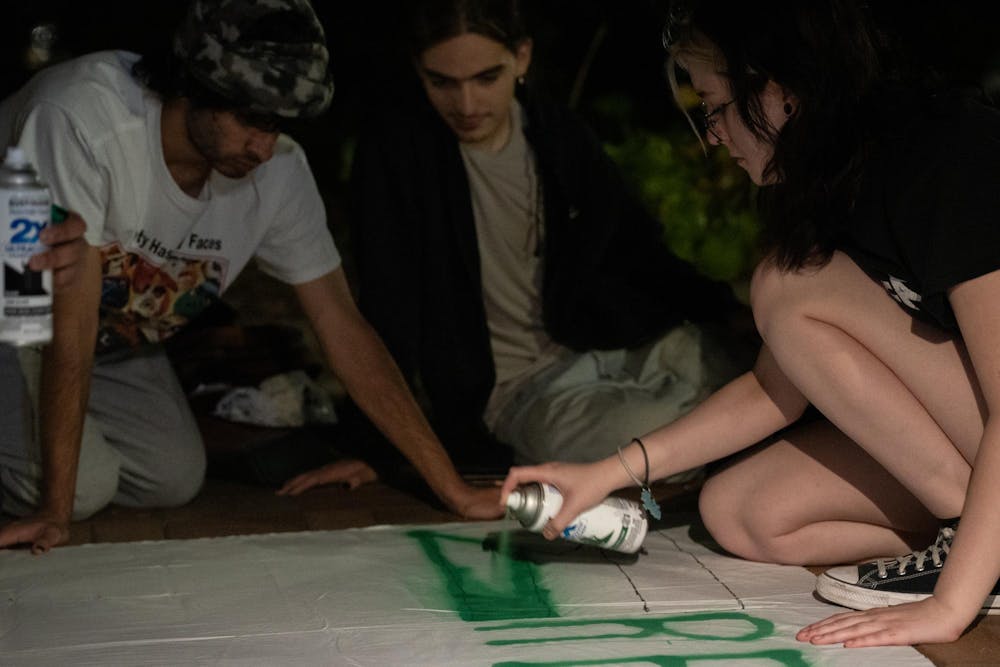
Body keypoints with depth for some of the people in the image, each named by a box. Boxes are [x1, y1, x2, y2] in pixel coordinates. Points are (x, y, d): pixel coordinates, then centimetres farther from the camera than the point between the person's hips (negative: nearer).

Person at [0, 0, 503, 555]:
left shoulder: (279, 171, -21)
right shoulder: (82, 118, -38)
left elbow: (342, 326, -17)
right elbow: (71, 322, -37)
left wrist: (453, 489, -22)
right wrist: (55, 509, -36)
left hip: (117, 336, 6)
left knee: (174, 479, -7)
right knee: (83, 485, -23)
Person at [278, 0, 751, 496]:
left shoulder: (563, 138, 3)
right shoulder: (393, 152, -9)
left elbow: (640, 252, 11)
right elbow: (388, 308, -10)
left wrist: (729, 311, -3)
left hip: (619, 346, 5)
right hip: (519, 389, -4)